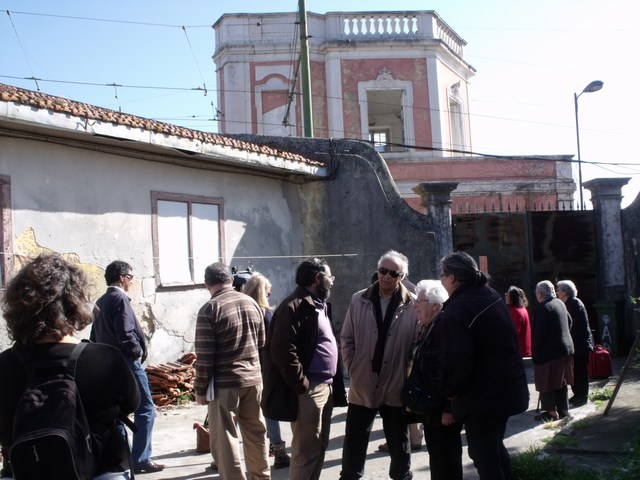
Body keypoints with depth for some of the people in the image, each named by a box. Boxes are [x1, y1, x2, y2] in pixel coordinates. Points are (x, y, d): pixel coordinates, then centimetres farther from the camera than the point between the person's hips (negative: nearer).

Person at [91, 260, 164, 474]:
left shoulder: (100, 302, 14)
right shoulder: (120, 299, -14)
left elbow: (95, 336, 17)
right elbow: (125, 333, -23)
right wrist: (137, 352, -9)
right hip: (127, 362, -9)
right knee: (145, 409, -3)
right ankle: (140, 460, -2)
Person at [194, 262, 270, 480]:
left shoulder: (209, 309, -13)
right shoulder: (251, 303, 3)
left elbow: (205, 355, -14)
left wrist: (200, 388, -4)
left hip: (224, 383, -6)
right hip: (253, 378, 6)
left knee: (226, 438, 3)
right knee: (256, 432, 19)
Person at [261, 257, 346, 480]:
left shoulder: (320, 305, 17)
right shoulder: (294, 306, -15)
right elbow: (282, 351, -22)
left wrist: (333, 382, 13)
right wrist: (301, 385, -19)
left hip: (325, 386, 10)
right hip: (308, 390, -10)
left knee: (319, 446, 17)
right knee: (306, 450, -3)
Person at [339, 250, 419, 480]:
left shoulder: (412, 306, -9)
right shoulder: (359, 300, -1)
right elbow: (347, 339, 4)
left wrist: (408, 377, -7)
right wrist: (353, 369, -1)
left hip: (396, 388, -1)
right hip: (362, 386, 2)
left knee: (399, 443, 15)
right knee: (354, 441, 12)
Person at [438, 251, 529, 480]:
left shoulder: (456, 312, -21)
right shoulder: (491, 296, 7)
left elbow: (456, 361, -28)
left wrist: (450, 390, -9)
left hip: (482, 396, -9)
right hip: (507, 388, 9)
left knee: (484, 456, 2)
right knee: (495, 447, 25)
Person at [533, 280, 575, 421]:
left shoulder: (544, 308, -19)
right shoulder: (560, 303, 8)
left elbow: (540, 333, -21)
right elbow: (569, 321, 20)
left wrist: (535, 352, -13)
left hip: (549, 351, -9)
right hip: (566, 348, 9)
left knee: (546, 382, 1)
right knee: (561, 381, 15)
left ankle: (551, 412, 5)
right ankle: (563, 409, 22)